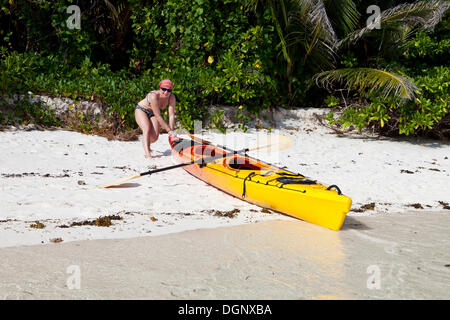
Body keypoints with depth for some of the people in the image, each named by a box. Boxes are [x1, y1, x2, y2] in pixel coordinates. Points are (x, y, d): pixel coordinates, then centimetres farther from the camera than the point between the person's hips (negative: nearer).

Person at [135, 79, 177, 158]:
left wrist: (171, 131, -32)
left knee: (155, 136, -5)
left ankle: (146, 144, 29)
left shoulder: (172, 98, -22)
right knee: (147, 129, -29)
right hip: (141, 110, -5)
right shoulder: (154, 96, -37)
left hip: (152, 113, 5)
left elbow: (171, 115, -23)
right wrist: (169, 130, -35)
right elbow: (158, 116, -36)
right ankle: (147, 154, -36)